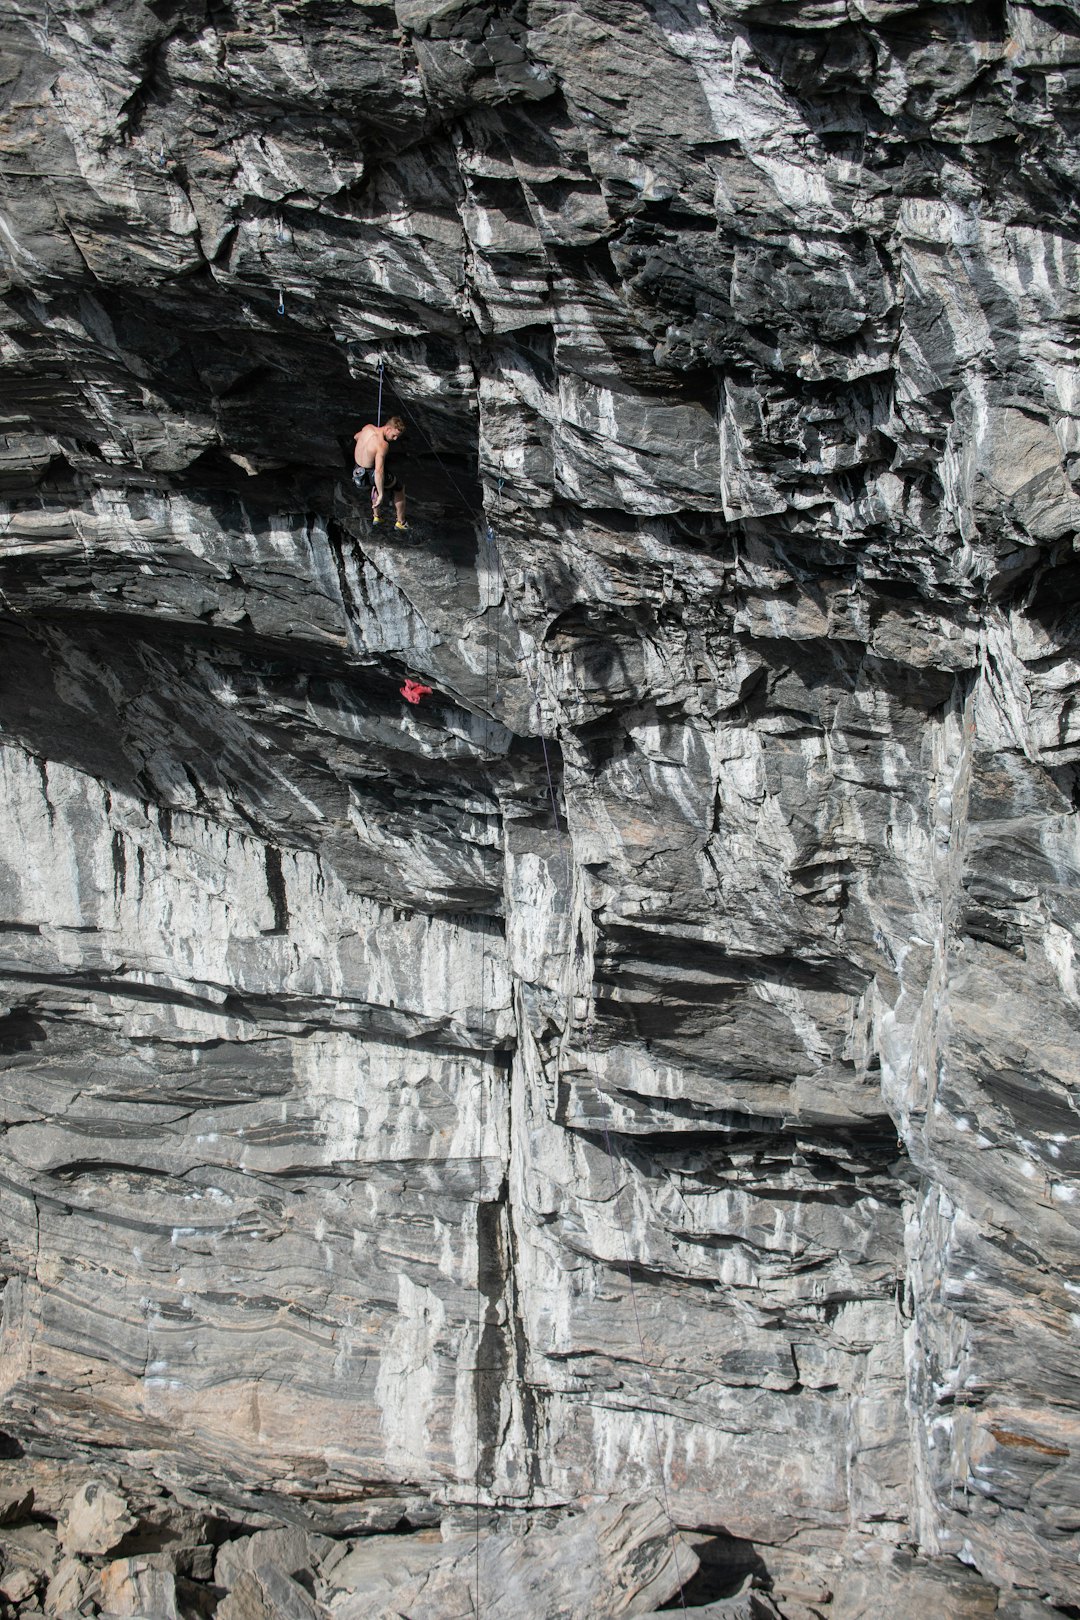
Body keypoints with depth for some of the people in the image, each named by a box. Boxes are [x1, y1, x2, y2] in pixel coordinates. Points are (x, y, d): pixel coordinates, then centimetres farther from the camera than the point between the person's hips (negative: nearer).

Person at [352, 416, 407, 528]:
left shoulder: (368, 427, -7)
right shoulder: (382, 445, -31)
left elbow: (356, 437, 17)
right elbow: (379, 471, -36)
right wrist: (381, 495, -31)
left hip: (358, 468, 7)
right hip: (371, 475, -7)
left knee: (376, 484, 41)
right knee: (399, 489, 18)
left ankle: (376, 516, 49)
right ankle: (401, 522, 30)